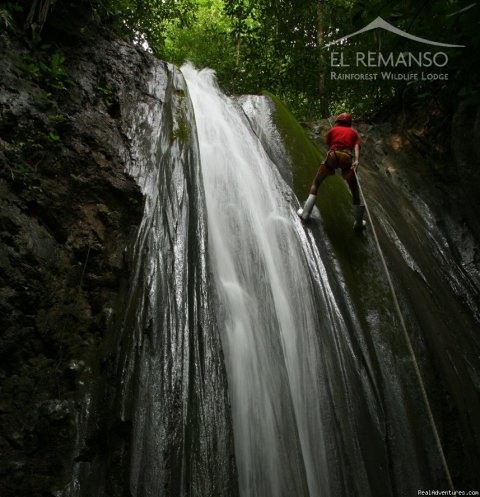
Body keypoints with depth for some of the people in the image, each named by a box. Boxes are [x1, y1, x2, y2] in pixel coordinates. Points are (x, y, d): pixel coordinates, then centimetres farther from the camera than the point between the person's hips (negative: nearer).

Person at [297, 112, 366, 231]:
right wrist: (356, 161, -14)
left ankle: (305, 213, 12)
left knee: (316, 183, 17)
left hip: (332, 156, -1)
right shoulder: (354, 132, 22)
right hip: (347, 158, 1)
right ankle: (359, 223, 16)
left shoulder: (332, 130, 21)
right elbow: (356, 147, 1)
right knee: (355, 190, 13)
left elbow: (329, 146, 11)